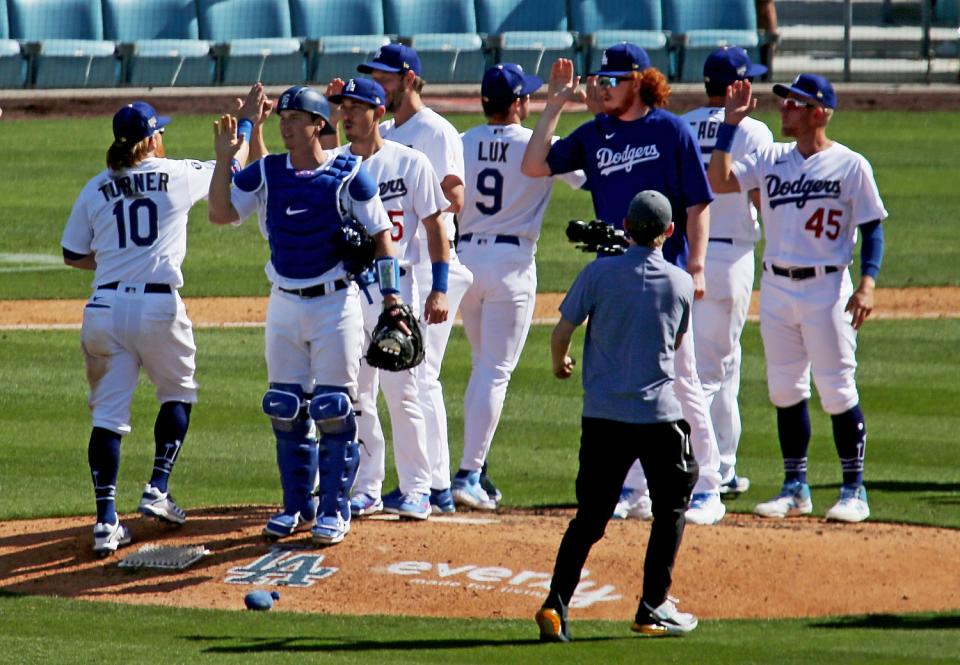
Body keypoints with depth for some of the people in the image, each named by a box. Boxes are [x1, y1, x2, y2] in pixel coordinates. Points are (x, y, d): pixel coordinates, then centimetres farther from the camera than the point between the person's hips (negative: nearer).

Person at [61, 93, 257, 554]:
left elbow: (73, 256, 10)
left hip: (105, 307, 2)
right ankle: (158, 490, 14)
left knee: (107, 413, 3)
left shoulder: (96, 189, 5)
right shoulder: (179, 175, 0)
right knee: (178, 394, 22)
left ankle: (106, 522, -3)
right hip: (158, 305, -2)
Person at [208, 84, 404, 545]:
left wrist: (391, 295, -11)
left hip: (335, 303, -5)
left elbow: (380, 234, -4)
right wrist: (224, 158, -11)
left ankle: (334, 511, 4)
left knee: (334, 411, -4)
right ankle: (297, 506, 19)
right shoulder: (266, 174, 5)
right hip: (285, 303, 5)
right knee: (286, 409, 8)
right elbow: (221, 213, -2)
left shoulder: (347, 174, -6)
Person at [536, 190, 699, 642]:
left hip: (602, 415, 1)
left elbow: (561, 334, -1)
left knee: (590, 515, 6)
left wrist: (560, 363, 19)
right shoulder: (681, 283, 0)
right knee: (671, 508, 16)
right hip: (659, 414, -1)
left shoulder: (599, 273, -4)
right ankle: (653, 609, 12)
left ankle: (556, 604, -7)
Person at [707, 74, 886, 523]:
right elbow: (720, 181, -1)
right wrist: (730, 123, -4)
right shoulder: (771, 160, 8)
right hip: (776, 287, 5)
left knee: (837, 391, -4)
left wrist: (867, 283, -15)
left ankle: (854, 490, 5)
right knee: (785, 389, 9)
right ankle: (795, 487, 18)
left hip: (826, 288, -5)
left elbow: (872, 228, -4)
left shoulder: (850, 166, -4)